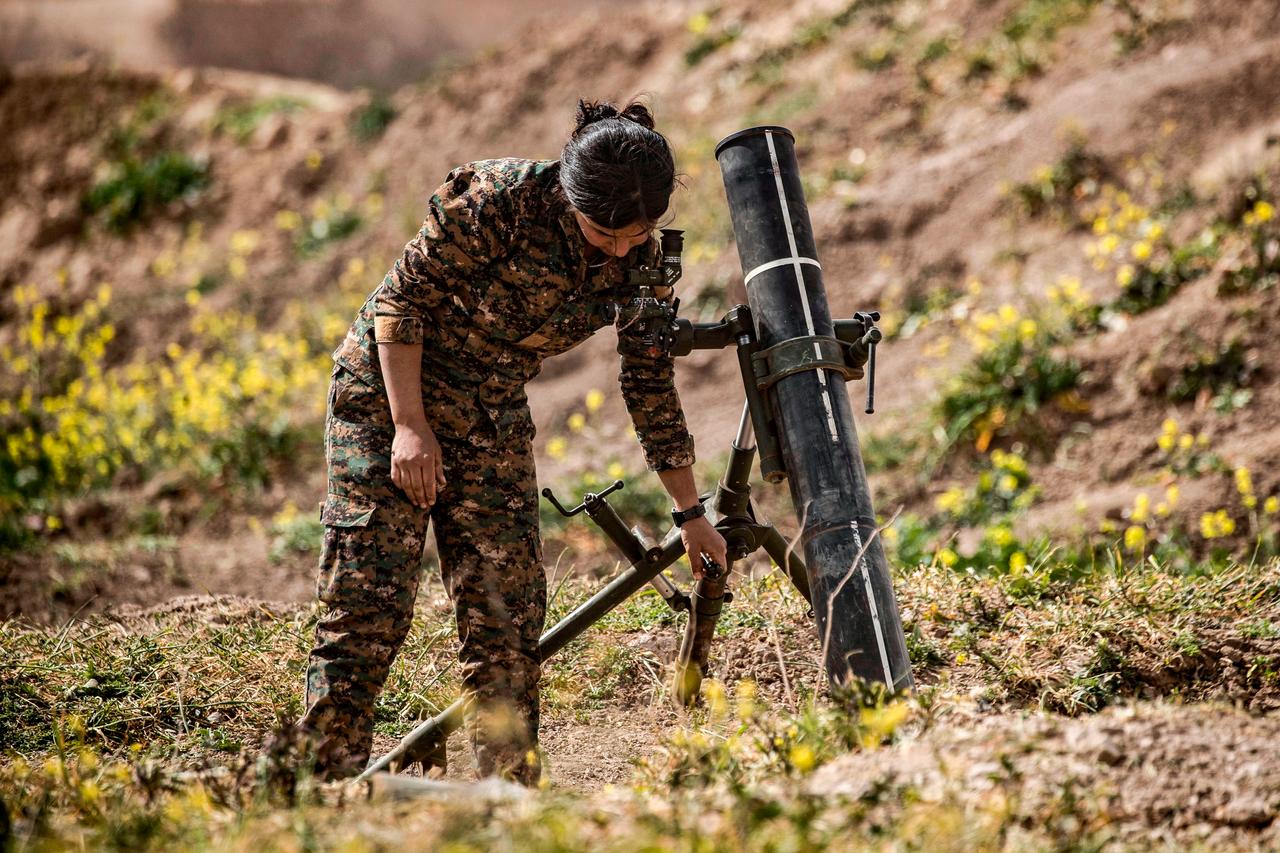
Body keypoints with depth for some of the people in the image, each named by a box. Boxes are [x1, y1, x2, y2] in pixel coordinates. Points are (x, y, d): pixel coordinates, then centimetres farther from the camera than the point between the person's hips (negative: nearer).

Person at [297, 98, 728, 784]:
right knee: (367, 604, -10)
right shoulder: (497, 200, -24)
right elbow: (401, 298, -16)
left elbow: (651, 386, 2)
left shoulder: (639, 263, -8)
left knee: (508, 612, -1)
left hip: (492, 418, 5)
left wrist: (692, 514, 5)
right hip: (389, 394, -5)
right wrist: (410, 426, -20)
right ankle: (327, 783, -5)